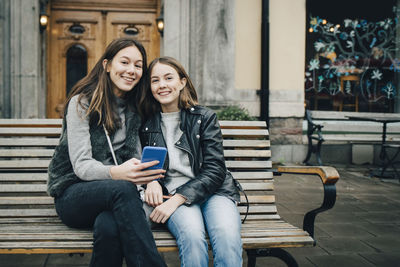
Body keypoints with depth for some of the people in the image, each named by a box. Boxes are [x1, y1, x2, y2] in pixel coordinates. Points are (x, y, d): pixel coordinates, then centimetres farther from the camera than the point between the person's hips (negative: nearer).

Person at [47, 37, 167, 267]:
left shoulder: (134, 110, 14)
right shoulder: (82, 102, -3)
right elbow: (81, 165, -12)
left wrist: (148, 178, -11)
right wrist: (115, 173, -34)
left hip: (113, 195, 3)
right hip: (73, 194, -3)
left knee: (108, 226, -35)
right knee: (123, 189, -36)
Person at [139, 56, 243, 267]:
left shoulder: (205, 117, 6)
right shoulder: (146, 125, 11)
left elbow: (215, 170, -2)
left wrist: (178, 199, -15)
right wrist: (151, 181, -4)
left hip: (212, 192, 0)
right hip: (171, 193, 0)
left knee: (227, 234, -33)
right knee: (192, 235, -34)